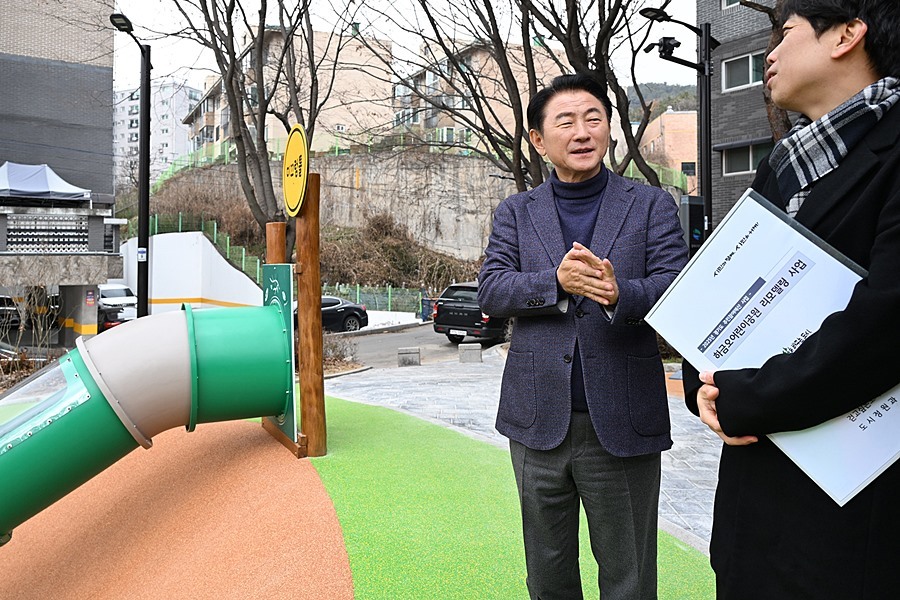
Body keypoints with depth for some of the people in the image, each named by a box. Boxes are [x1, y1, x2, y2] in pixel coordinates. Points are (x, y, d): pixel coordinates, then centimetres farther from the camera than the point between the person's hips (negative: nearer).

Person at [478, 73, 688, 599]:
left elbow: (676, 289, -7)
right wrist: (556, 282, -21)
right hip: (539, 423, 2)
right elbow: (491, 291, -4)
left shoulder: (653, 206, 4)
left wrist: (621, 295, -28)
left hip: (622, 424, -1)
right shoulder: (515, 213, 9)